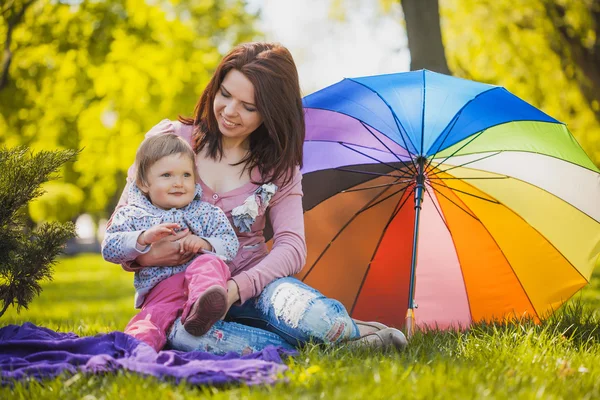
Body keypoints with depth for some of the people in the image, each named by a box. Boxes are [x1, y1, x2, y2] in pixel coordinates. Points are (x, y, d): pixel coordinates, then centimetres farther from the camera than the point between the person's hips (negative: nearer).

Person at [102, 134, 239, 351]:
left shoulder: (206, 213, 16)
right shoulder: (133, 216, 14)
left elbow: (231, 244, 8)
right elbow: (109, 248, 2)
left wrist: (204, 244, -13)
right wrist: (144, 238, -15)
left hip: (199, 281, 1)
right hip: (159, 290, 0)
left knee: (209, 264, -33)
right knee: (148, 320, -31)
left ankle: (200, 310, -61)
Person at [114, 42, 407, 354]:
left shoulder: (277, 167, 7)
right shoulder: (169, 138, 3)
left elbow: (292, 246, -8)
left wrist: (236, 287, -27)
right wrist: (144, 255, -20)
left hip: (251, 284, 0)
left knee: (302, 313, -38)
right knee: (182, 331, -40)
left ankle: (353, 330, -3)